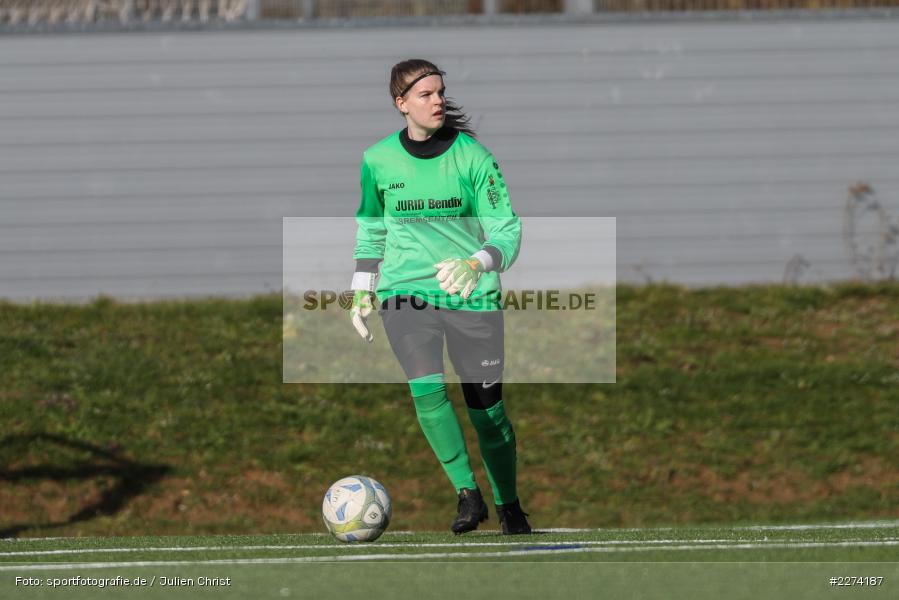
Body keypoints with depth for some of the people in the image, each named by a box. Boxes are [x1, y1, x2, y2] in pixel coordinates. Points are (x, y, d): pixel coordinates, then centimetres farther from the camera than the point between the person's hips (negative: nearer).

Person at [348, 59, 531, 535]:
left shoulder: (472, 156, -6)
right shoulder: (378, 160, 1)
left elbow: (507, 229, -5)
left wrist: (476, 264, -23)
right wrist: (362, 290, 12)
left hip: (472, 297, 0)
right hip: (406, 292, 0)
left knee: (486, 406, 2)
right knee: (427, 390, -21)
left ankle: (509, 506, 21)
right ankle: (467, 494, -8)